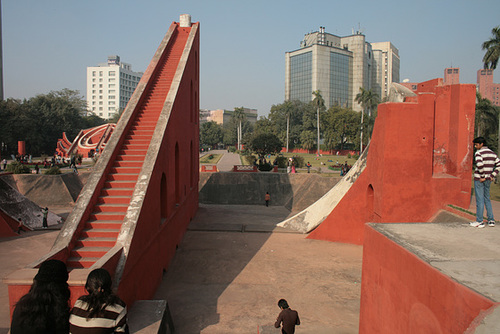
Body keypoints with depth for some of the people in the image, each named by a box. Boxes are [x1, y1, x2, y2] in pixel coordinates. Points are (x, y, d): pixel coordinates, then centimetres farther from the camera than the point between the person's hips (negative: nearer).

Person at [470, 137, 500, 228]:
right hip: (488, 179, 7)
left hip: (479, 179, -7)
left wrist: (483, 176, -17)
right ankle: (491, 220, 18)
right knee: (487, 199, 17)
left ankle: (479, 222, 3)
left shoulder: (478, 153, -11)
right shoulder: (492, 153, 11)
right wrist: (493, 175, 6)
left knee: (479, 200, -2)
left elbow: (480, 165, -27)